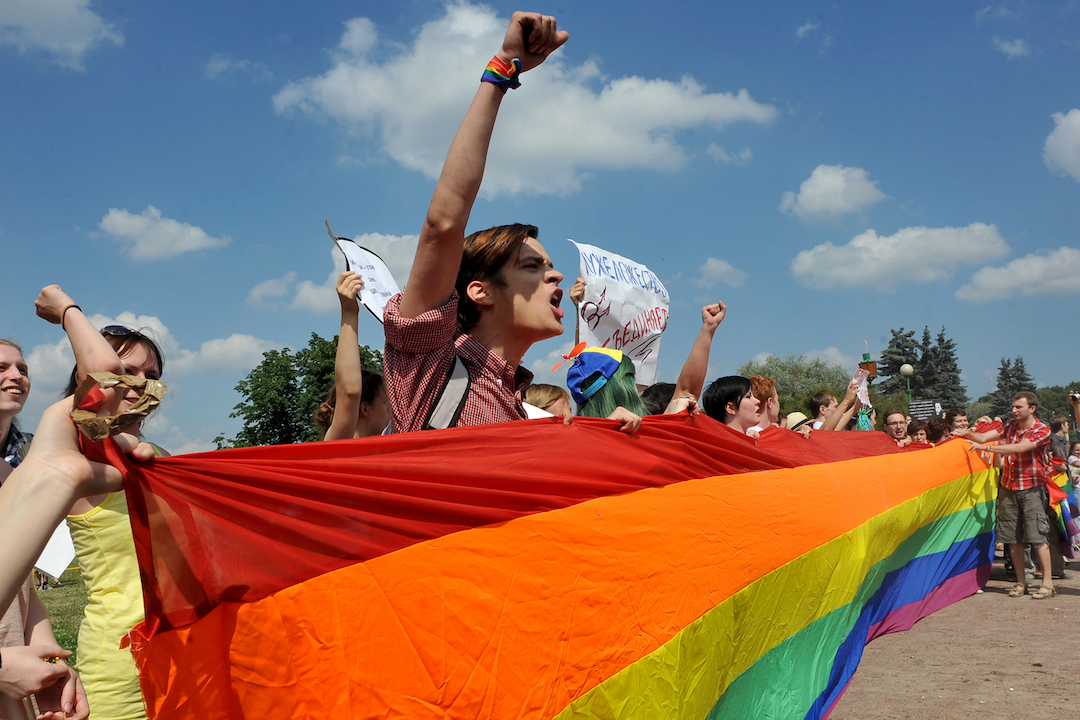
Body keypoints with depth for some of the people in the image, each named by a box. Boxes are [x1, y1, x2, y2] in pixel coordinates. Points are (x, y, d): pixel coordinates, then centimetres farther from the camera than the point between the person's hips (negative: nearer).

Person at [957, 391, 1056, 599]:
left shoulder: (1042, 430, -9)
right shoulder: (1011, 426, 9)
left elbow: (1017, 449, -22)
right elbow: (984, 437, 3)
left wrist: (985, 448, -26)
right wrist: (967, 433, -17)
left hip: (1031, 488, -5)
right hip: (1009, 488, 5)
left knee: (1038, 536, -7)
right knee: (1013, 538, 5)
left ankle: (1048, 583, 0)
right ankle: (1021, 582, 14)